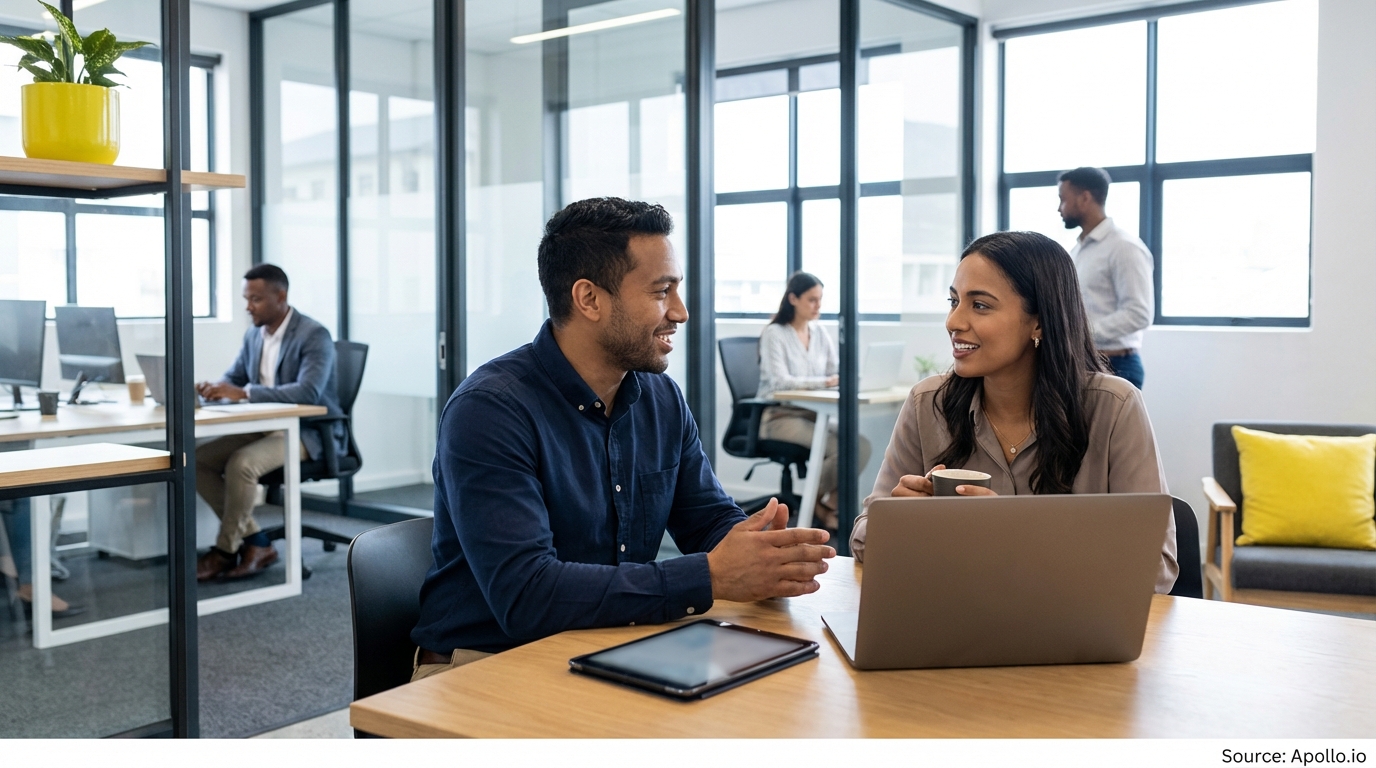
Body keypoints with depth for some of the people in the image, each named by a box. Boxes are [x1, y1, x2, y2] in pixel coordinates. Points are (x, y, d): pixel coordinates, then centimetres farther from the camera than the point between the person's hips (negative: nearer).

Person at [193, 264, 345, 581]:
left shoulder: (314, 335, -16)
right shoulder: (253, 335, 9)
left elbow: (308, 391, -29)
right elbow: (232, 379, 16)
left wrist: (245, 393, -34)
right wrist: (213, 388, -10)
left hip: (309, 432, -8)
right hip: (265, 427, 8)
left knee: (241, 464, -31)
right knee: (198, 460, -9)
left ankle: (226, 549, -8)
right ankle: (255, 543, -4)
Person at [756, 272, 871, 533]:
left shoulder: (820, 332, 11)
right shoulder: (774, 333, -9)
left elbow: (837, 372, 8)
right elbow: (780, 381, -21)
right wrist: (825, 381, -30)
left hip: (812, 414, 6)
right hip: (780, 416, -6)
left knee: (861, 445, -20)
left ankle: (829, 504, -3)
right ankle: (815, 505, -2)